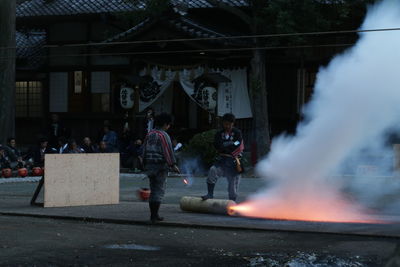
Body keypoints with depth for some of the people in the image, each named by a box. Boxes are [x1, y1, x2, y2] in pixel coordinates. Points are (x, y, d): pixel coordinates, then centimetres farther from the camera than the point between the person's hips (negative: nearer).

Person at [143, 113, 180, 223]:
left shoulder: (149, 134, 12)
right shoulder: (163, 135, -11)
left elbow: (145, 150, 15)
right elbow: (168, 151, -17)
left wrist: (145, 164, 20)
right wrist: (173, 165, -15)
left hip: (149, 165, 8)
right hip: (160, 165, -7)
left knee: (153, 190, 14)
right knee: (159, 190, -4)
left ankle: (153, 214, 16)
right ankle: (154, 215, -9)